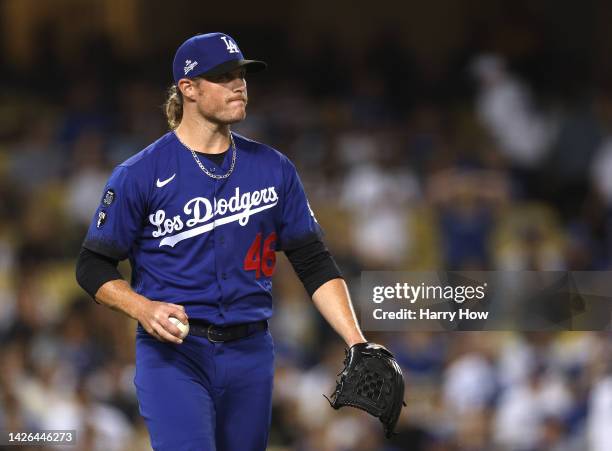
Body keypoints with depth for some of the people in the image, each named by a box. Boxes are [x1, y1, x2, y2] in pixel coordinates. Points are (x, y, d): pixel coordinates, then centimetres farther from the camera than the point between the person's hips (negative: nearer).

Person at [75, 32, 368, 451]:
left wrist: (357, 344, -2)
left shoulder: (274, 168, 9)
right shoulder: (140, 174, -2)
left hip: (251, 353, 4)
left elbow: (315, 263, 10)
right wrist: (142, 309, -17)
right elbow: (94, 265, 3)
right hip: (173, 352, -4)